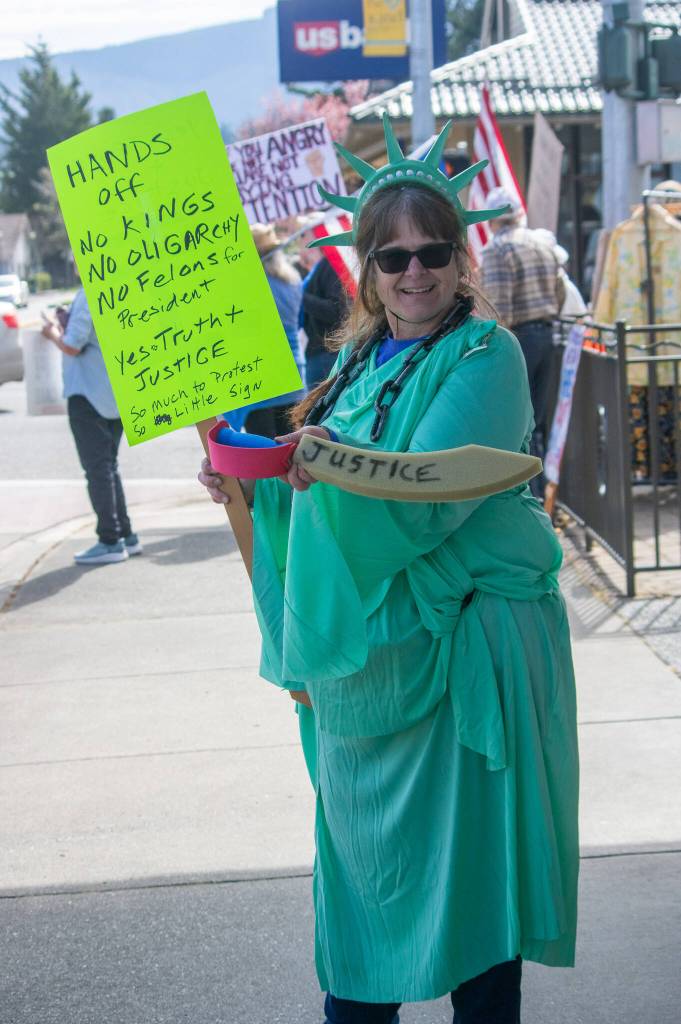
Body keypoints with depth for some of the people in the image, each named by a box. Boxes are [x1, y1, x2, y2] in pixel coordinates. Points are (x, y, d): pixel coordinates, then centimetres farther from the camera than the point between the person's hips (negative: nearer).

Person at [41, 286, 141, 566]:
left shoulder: (89, 296, -19)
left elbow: (72, 347, -20)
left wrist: (53, 334, -1)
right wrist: (68, 326, 13)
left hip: (88, 395, -8)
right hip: (118, 394, 8)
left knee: (97, 469, -2)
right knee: (108, 467, 18)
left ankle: (110, 541, 0)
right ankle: (125, 535, 20)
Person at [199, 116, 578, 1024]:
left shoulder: (484, 355, -10)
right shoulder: (362, 359, 13)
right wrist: (256, 482, 5)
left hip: (462, 645, -7)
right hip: (361, 649, 7)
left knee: (467, 858, -1)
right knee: (361, 848, 15)